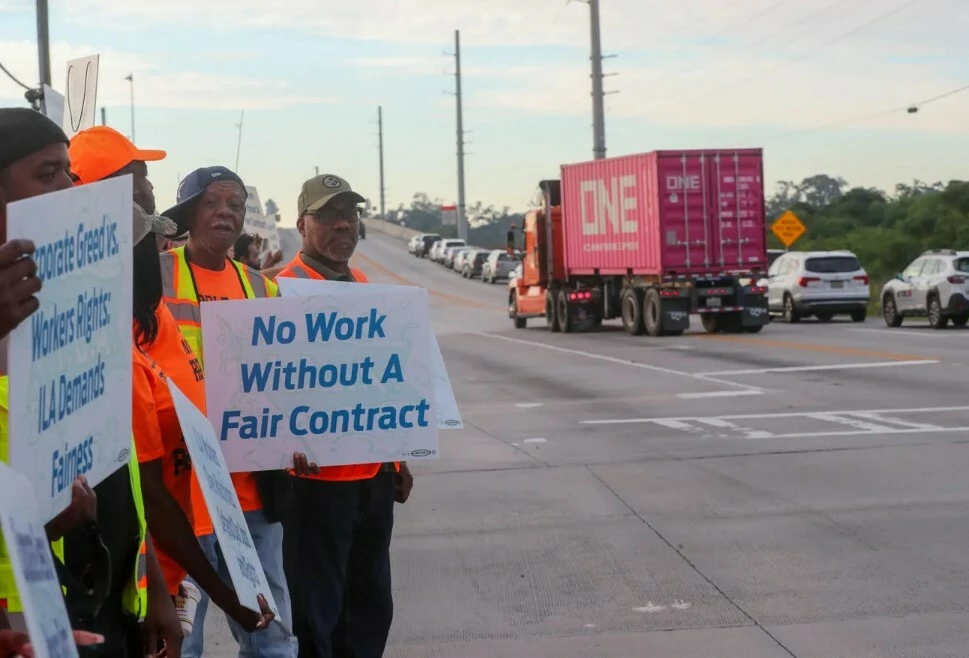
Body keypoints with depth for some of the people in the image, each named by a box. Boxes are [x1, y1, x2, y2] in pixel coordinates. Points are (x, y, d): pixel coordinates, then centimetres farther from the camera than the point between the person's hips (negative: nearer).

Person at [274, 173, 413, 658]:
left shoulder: (361, 285, 15)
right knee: (317, 609, -2)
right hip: (320, 474, -8)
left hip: (373, 472, 8)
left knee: (371, 603, 15)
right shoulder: (287, 288, -10)